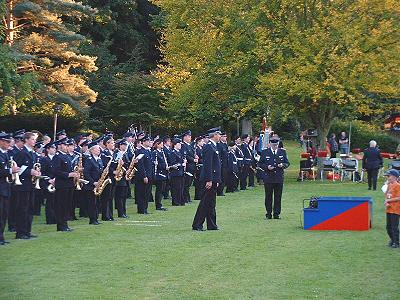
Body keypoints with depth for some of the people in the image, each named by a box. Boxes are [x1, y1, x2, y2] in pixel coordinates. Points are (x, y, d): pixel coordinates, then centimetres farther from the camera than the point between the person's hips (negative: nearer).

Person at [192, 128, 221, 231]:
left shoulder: (213, 146, 17)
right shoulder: (209, 147, -15)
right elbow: (207, 165, -21)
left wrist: (216, 180, 21)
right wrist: (209, 180, -24)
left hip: (213, 179, 10)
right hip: (210, 179, -10)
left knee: (211, 203, 12)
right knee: (205, 202, -7)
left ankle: (212, 225, 16)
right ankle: (197, 225, -3)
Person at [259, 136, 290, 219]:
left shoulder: (282, 152, 9)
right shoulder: (264, 152, 3)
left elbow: (287, 163, 11)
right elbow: (260, 164, 4)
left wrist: (283, 165, -11)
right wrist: (267, 167, -14)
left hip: (279, 178, 2)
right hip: (268, 178, -1)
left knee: (278, 197, 3)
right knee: (268, 197, 4)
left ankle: (277, 213, 11)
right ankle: (268, 213, 11)